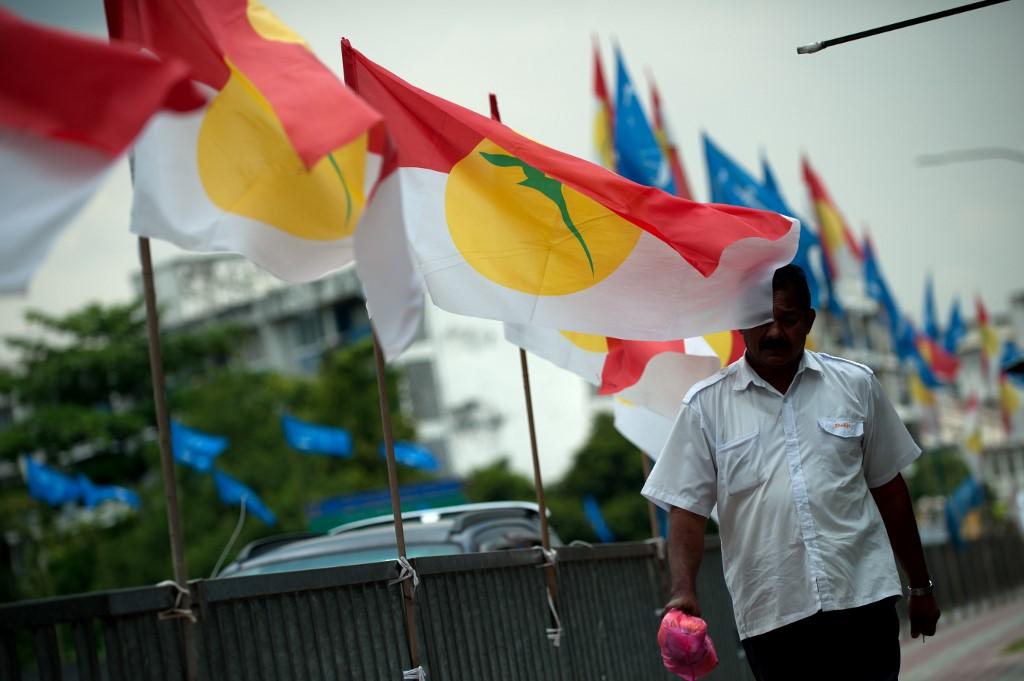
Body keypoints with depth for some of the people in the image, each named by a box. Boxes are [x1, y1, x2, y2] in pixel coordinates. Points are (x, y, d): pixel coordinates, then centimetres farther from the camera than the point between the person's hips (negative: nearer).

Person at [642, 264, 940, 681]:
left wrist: (920, 587, 16)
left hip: (863, 599, 1)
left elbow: (888, 489, 13)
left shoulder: (855, 384, 7)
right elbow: (687, 510, 1)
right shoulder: (706, 405, 2)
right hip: (770, 613, 0)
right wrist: (684, 592, -15)